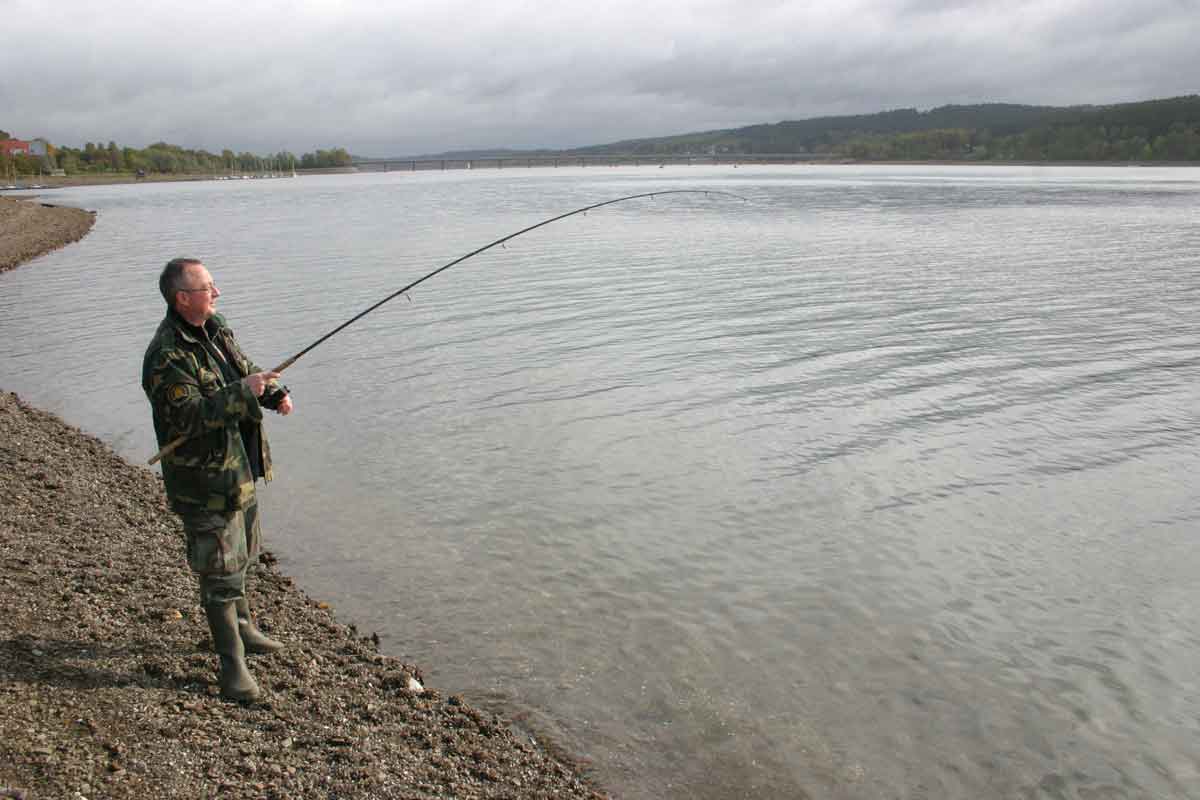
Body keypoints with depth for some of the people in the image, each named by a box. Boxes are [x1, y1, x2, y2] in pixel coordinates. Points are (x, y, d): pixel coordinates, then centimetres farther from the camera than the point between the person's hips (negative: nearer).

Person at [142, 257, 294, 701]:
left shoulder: (215, 327, 4)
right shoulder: (166, 357, -23)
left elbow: (244, 369, 16)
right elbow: (189, 418, -30)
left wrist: (275, 392, -3)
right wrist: (243, 393, -33)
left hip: (239, 468, 9)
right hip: (204, 480, -9)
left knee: (240, 555, 24)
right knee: (219, 570, -2)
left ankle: (243, 628, 43)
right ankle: (232, 664, 10)